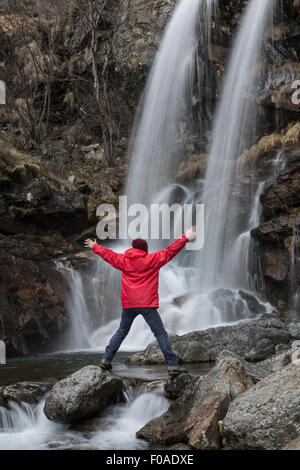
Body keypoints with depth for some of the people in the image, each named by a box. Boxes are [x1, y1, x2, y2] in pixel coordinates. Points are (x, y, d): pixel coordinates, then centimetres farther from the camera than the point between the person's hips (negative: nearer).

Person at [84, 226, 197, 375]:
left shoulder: (123, 259, 11)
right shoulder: (152, 259, 0)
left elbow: (108, 254, 25)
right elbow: (169, 252, -4)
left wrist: (94, 246, 42)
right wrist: (185, 238, -1)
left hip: (128, 304, 4)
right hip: (147, 304, -4)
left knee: (121, 332, 19)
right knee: (160, 334, -1)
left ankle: (106, 359, 16)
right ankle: (172, 364, -6)